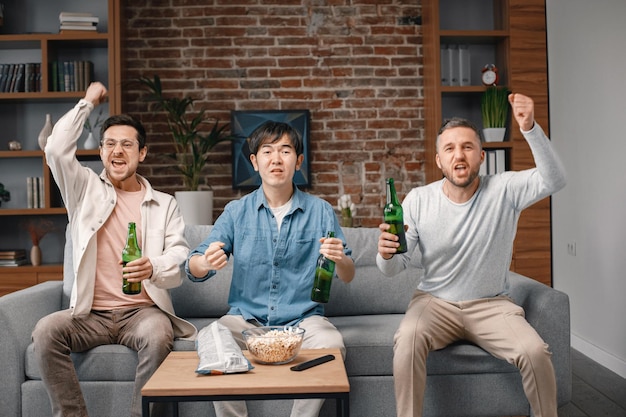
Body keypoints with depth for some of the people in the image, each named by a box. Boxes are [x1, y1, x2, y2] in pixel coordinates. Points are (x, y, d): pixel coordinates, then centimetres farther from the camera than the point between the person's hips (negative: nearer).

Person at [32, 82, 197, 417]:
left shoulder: (164, 204, 10)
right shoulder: (86, 189, 12)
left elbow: (181, 258, 0)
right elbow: (57, 150, -5)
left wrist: (154, 267, -24)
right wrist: (87, 103, 5)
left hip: (143, 310, -1)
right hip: (90, 313, 2)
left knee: (158, 336, -34)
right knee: (45, 331, -27)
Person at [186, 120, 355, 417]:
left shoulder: (320, 211, 3)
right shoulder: (236, 212, 4)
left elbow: (348, 277, 3)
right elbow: (193, 269, -2)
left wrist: (340, 259, -22)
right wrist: (204, 263, -27)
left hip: (303, 318, 0)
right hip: (246, 317, 1)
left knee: (331, 345, -29)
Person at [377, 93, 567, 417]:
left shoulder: (504, 190, -5)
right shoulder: (418, 200, -4)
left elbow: (553, 180, -22)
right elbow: (394, 268, -4)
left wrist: (530, 128, -36)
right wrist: (386, 253, -29)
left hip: (491, 305, 1)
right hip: (435, 302, 0)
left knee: (535, 352, -23)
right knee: (407, 339, -30)